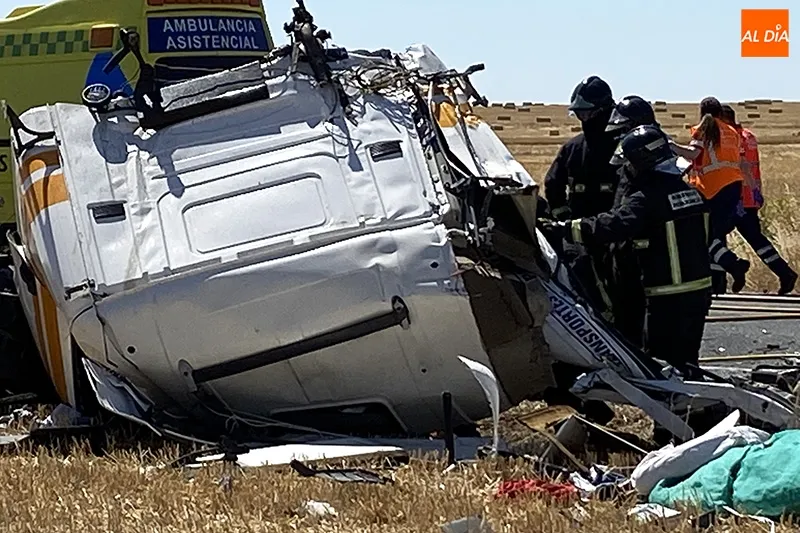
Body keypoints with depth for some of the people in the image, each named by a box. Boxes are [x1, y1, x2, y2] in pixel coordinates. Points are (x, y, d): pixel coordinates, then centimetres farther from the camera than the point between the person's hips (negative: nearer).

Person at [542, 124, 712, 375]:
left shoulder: (646, 200, -17)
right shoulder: (693, 192, 8)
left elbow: (613, 225, -31)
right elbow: (709, 234, 17)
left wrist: (567, 228, -30)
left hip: (668, 297, -8)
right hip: (701, 288, 8)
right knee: (686, 359, 18)